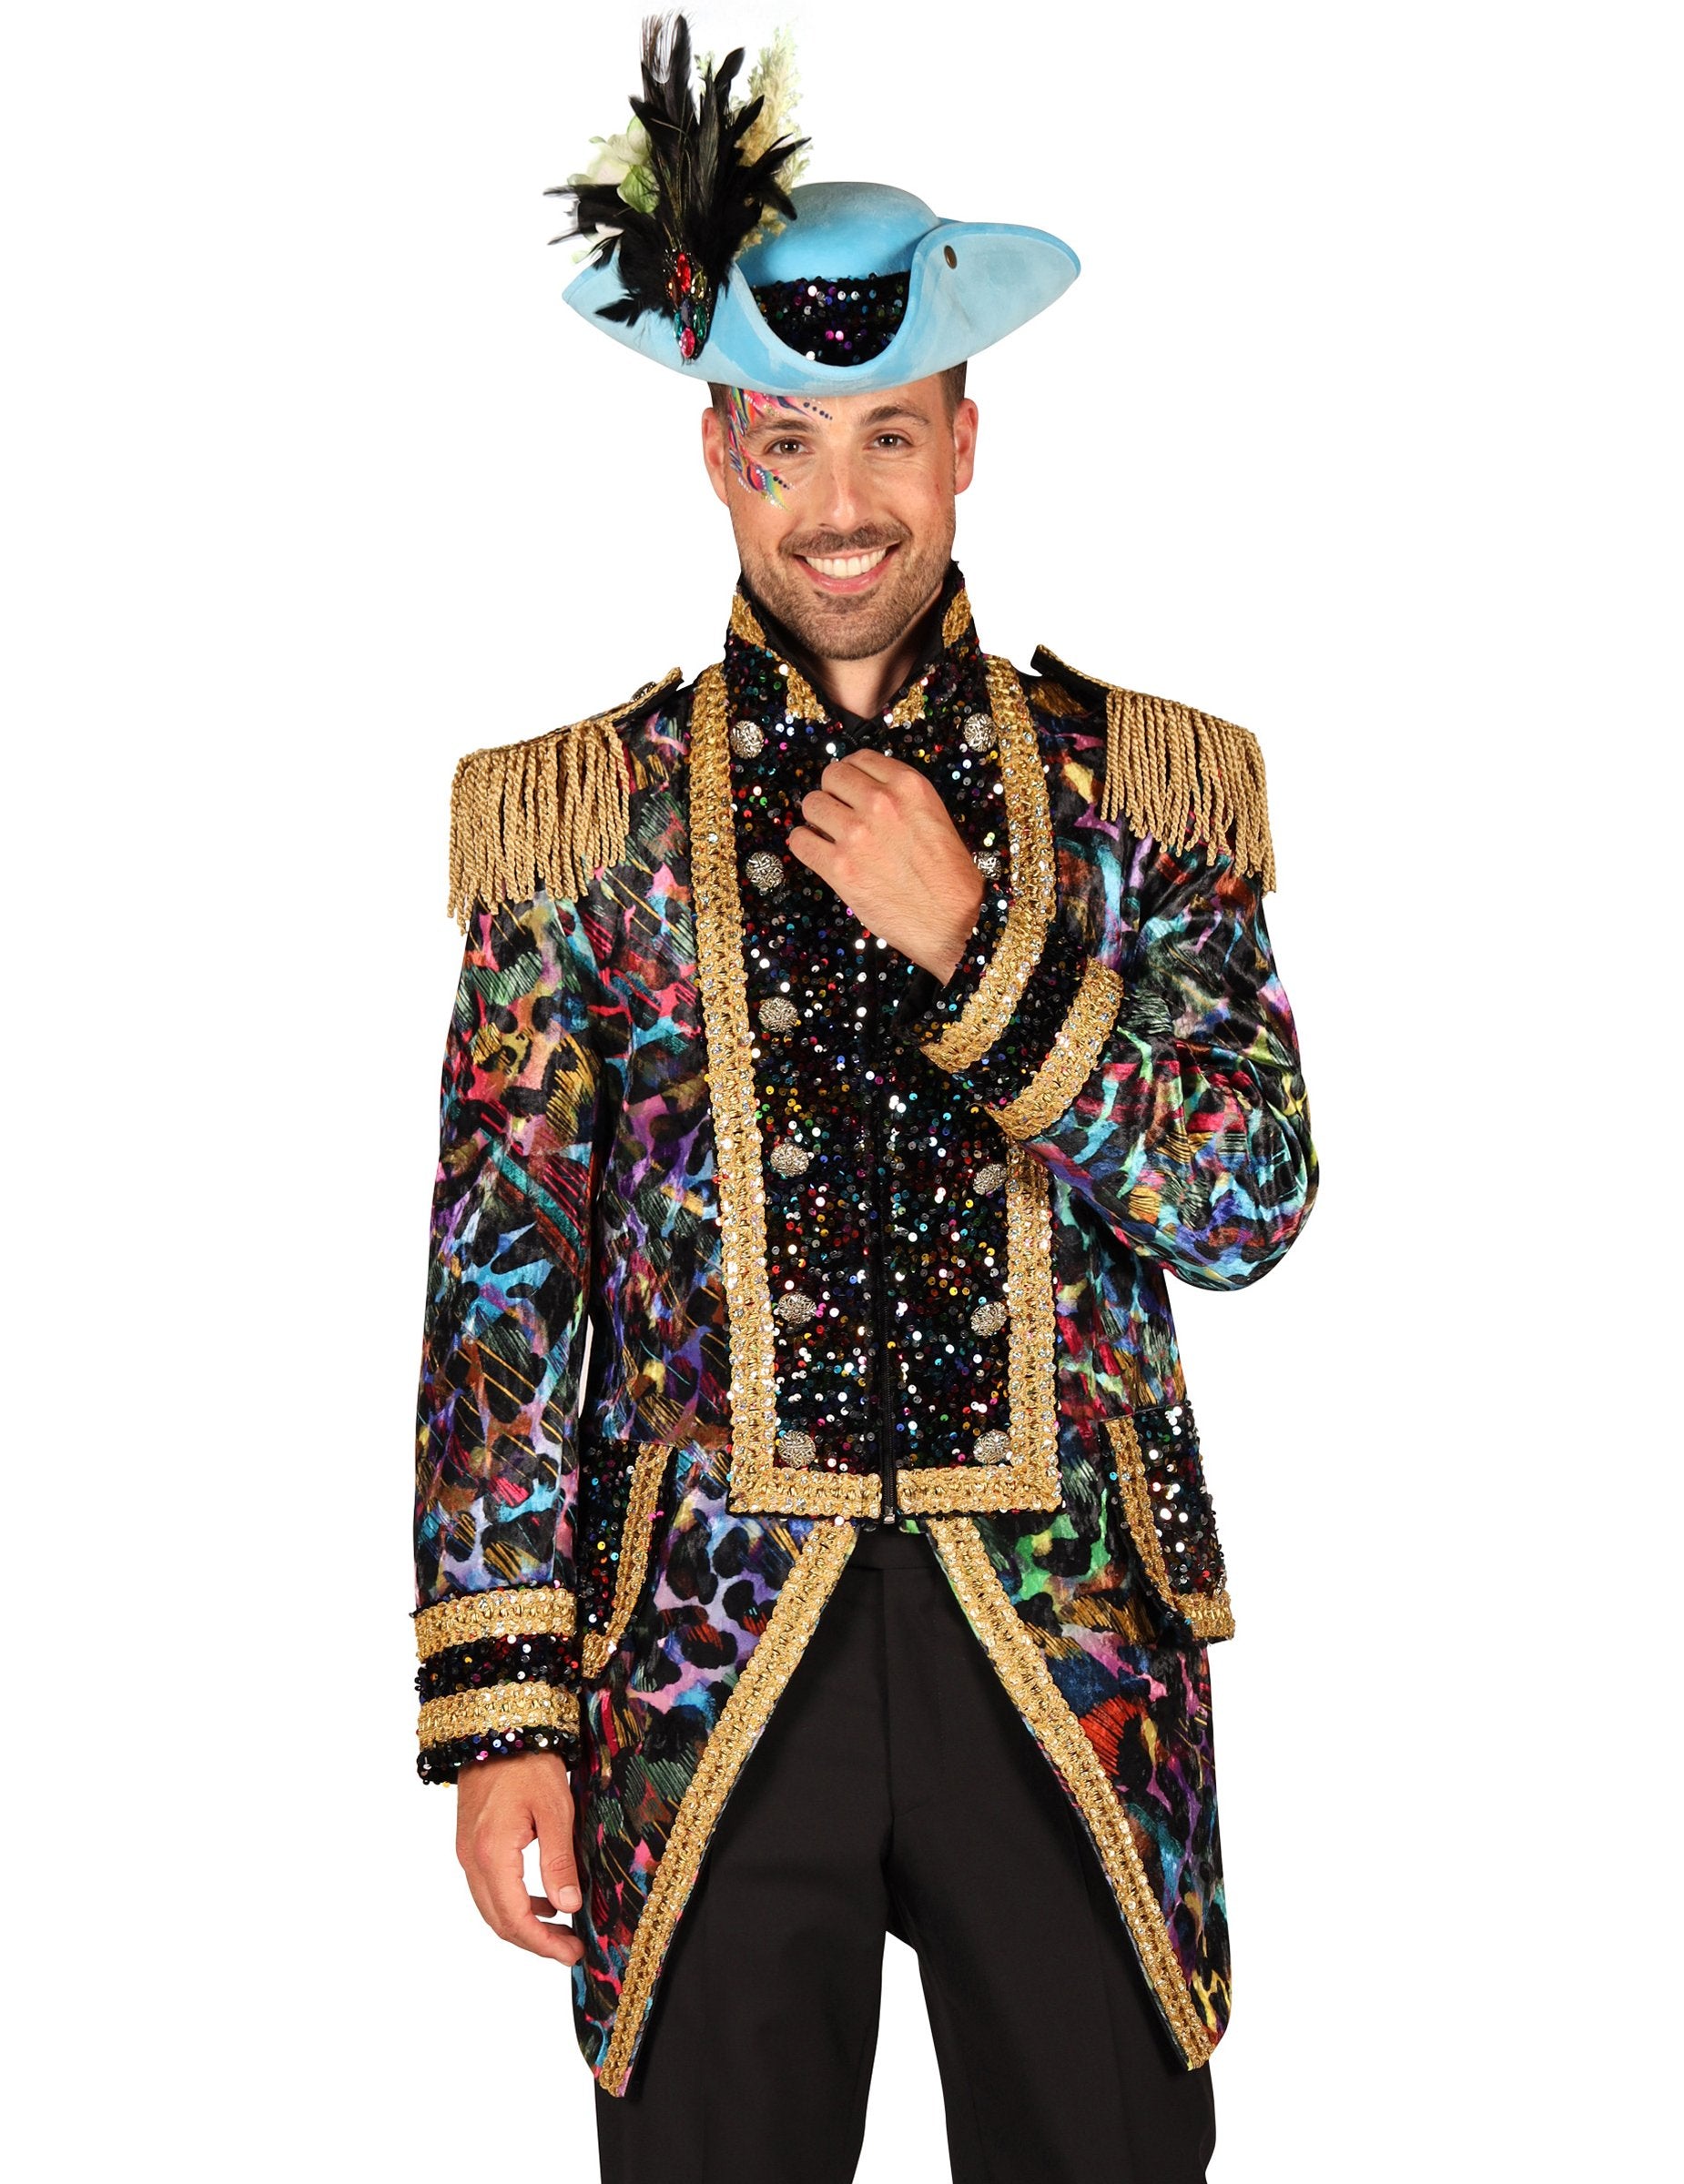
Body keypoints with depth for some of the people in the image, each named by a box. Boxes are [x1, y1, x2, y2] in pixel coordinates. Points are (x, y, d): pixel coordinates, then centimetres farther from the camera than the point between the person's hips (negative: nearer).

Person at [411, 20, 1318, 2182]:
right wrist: (500, 1714, -5)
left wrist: (973, 942, -13)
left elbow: (1252, 1200, -3)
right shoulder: (575, 810, 2)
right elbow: (504, 1281, -1)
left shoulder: (1139, 780, 4)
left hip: (1073, 1663, 1)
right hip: (706, 1661, -1)